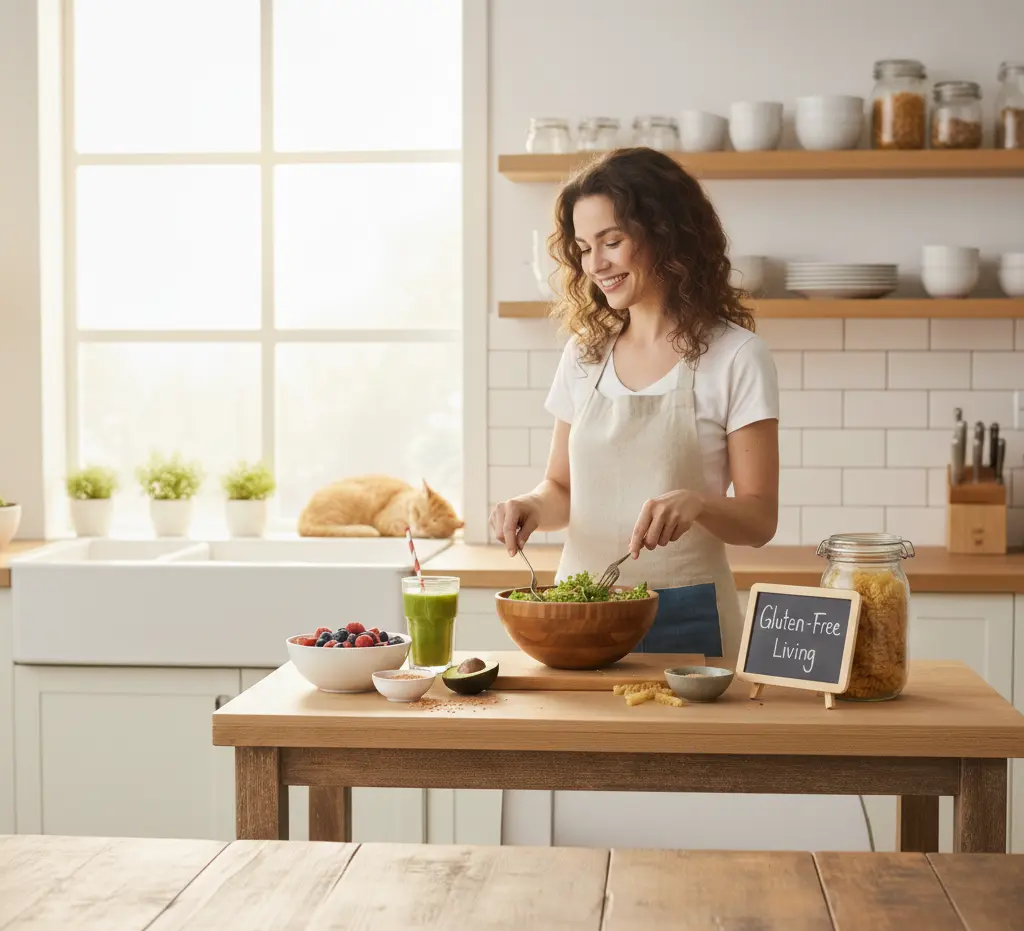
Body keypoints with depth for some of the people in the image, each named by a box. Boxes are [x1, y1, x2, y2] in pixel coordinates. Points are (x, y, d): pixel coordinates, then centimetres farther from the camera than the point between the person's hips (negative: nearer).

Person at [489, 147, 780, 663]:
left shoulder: (735, 357, -6)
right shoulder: (584, 354, 9)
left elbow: (759, 518, -6)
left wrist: (695, 503, -26)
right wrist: (532, 505, -6)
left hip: (685, 618, -4)